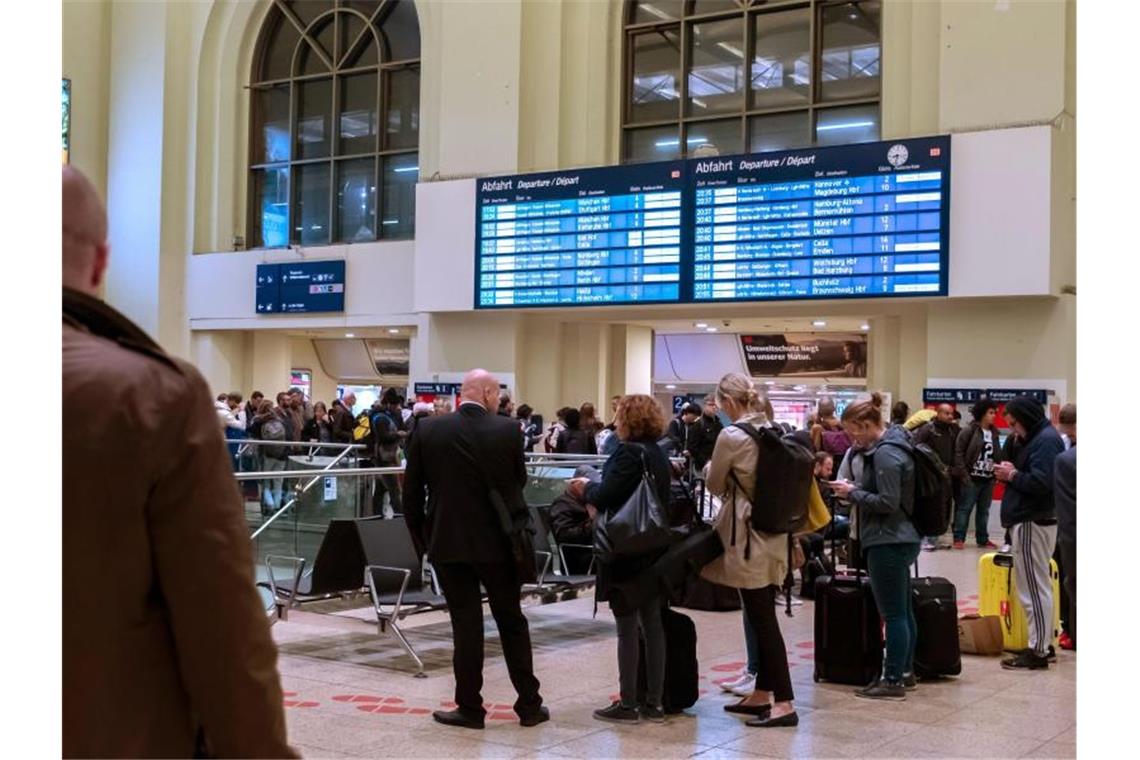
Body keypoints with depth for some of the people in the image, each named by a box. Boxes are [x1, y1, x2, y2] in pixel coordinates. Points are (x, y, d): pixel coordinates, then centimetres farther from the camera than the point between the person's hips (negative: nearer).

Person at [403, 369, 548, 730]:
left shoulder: (428, 430, -4)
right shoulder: (507, 431, -7)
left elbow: (412, 491, 0)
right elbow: (519, 482, 4)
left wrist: (420, 537, 12)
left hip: (448, 541, 0)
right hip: (497, 541, 0)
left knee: (466, 624, 6)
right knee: (512, 622, 12)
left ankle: (470, 707, 9)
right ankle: (529, 704, 18)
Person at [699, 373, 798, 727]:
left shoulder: (731, 436, -16)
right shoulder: (773, 431, 5)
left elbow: (715, 486, -2)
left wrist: (712, 469, 18)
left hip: (748, 536, -8)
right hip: (775, 534, 8)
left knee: (761, 619, -5)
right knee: (763, 615, 14)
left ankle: (784, 703, -5)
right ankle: (761, 693, 22)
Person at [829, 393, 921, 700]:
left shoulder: (885, 454, -18)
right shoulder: (893, 445, 14)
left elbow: (888, 502, -21)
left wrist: (852, 493, -12)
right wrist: (856, 490, 9)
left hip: (888, 542, -11)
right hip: (901, 539, 11)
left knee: (893, 614, -6)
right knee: (903, 611, 17)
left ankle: (893, 681, -2)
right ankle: (906, 671, 26)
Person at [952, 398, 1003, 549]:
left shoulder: (994, 433, 10)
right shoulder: (969, 431, -7)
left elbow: (997, 456, 13)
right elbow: (959, 453, -10)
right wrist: (963, 474, -14)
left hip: (988, 479, 6)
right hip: (971, 478, -6)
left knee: (984, 510, 12)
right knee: (964, 508, 0)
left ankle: (982, 539, 20)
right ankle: (959, 538, 5)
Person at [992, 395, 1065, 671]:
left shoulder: (1046, 440, -14)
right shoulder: (1038, 438, 18)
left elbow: (1041, 483, -23)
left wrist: (1013, 475, -10)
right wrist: (1012, 473, 4)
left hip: (1033, 523, -11)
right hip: (1030, 521, 11)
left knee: (1035, 588, -7)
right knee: (1036, 586, 14)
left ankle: (1038, 651, -4)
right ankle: (1042, 644, 21)